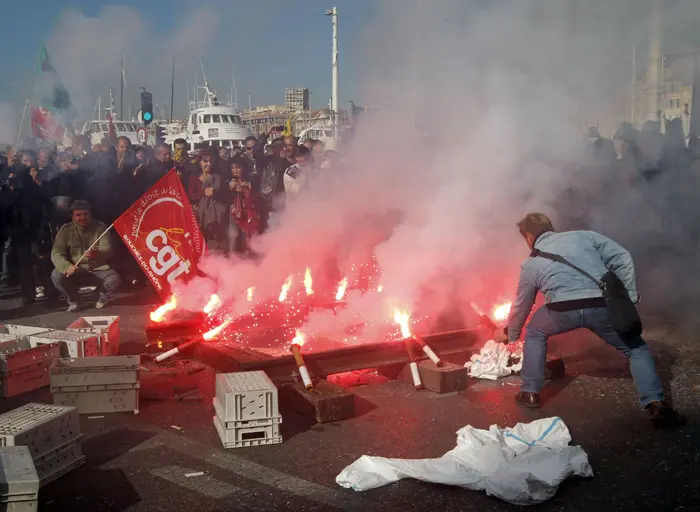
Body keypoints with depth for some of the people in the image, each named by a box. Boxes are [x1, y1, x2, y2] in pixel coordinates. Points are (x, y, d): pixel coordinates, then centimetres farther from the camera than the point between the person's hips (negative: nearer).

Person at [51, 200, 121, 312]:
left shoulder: (100, 228, -5)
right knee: (56, 275, -28)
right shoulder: (65, 230, -4)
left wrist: (96, 254, -41)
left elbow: (107, 250, -16)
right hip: (76, 271, 1)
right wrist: (67, 266, -34)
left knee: (115, 279, -29)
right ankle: (73, 301, 0)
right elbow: (56, 253, -12)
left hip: (98, 269, 0)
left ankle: (103, 296, 7)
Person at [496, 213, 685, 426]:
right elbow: (622, 259, 15)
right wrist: (630, 295, 18)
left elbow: (521, 306, 35)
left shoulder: (530, 264, 25)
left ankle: (530, 392, 29)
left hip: (562, 310, 0)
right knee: (635, 348, 24)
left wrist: (511, 334, 51)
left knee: (535, 333, 31)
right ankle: (655, 404, 7)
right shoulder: (583, 236, 25)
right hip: (602, 305, 1)